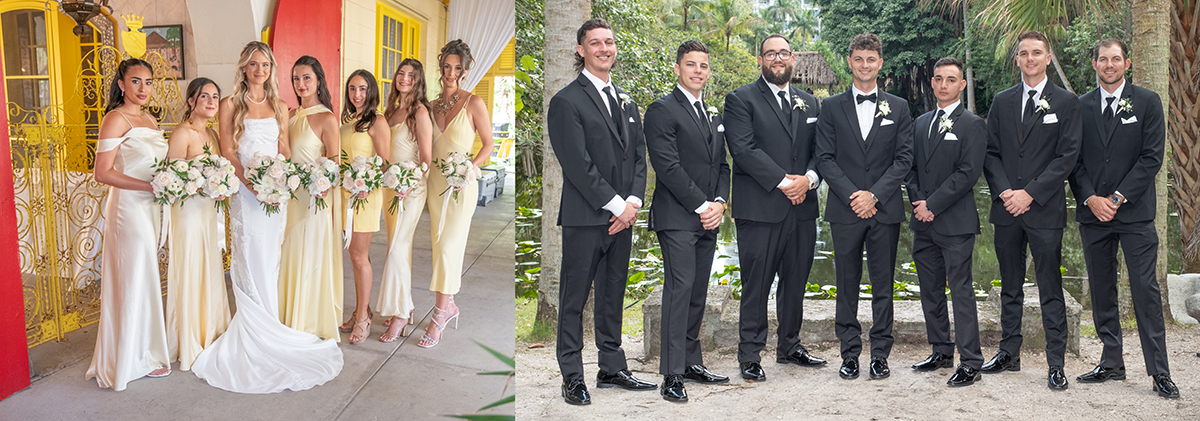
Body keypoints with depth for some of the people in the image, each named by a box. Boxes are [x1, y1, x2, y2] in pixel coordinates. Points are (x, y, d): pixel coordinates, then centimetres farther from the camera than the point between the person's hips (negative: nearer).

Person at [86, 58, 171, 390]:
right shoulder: (116, 118, -11)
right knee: (134, 279, 1)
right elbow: (103, 173, -17)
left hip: (150, 207, 8)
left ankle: (148, 348, 25)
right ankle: (137, 357, 13)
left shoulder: (150, 120, 14)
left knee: (146, 277, 14)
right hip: (128, 206, -8)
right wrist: (152, 186, -20)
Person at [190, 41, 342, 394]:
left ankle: (266, 330, 18)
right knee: (251, 262, -1)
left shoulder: (279, 108, 12)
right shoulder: (230, 105, 0)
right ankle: (255, 337, 8)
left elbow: (284, 152, 11)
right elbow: (228, 152, -6)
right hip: (245, 191, -4)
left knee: (270, 260, 8)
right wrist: (253, 185, -18)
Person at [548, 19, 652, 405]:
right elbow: (578, 165, -13)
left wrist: (633, 201, -3)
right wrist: (615, 205, -14)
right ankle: (572, 377, 10)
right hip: (585, 218, -6)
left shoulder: (626, 102, 17)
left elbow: (639, 156, 13)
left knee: (613, 297, 14)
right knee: (574, 300, 2)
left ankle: (612, 369, 24)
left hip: (623, 216, 7)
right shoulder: (566, 101, -6)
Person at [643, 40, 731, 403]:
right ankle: (672, 374, -7)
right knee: (679, 289, -10)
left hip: (708, 220, 7)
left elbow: (722, 165, 18)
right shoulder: (662, 111, -5)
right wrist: (701, 205, -14)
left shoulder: (713, 116, 20)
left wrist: (719, 203, 0)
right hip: (677, 219, -7)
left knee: (698, 293, 10)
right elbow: (668, 166, -14)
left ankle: (692, 363, 18)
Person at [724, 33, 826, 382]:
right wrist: (783, 181, -17)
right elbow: (744, 149, -11)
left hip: (802, 207, 5)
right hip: (760, 209, -5)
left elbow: (820, 150, 11)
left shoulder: (810, 104, 18)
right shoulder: (740, 100, 0)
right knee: (756, 285, -2)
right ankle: (750, 355, 7)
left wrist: (809, 178, -9)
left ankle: (789, 347, 26)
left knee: (796, 282, 12)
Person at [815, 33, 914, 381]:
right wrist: (852, 195, -11)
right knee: (847, 285, 5)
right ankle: (850, 353, 14)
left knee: (883, 285, 5)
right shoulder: (832, 107, 6)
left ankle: (880, 354, 14)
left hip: (885, 209, 1)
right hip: (845, 209, 0)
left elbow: (904, 159, 2)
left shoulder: (898, 108, 9)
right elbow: (825, 159, 0)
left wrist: (875, 194, -11)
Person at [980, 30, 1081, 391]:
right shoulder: (1002, 102, 11)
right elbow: (991, 152, 9)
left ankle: (1056, 364, 7)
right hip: (1006, 210, 3)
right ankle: (1009, 353, 22)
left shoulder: (1066, 102, 1)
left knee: (1050, 291, 0)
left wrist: (1030, 193, -13)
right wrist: (1003, 191, -7)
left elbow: (1068, 156, -5)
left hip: (1045, 210, -3)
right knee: (1010, 288, 12)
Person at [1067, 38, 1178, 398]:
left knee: (1145, 290, -3)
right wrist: (1091, 199, -7)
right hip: (1093, 212, 3)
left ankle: (1159, 372, 3)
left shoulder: (1147, 102, 3)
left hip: (1134, 212, -3)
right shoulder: (1080, 107, 9)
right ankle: (1111, 363, 17)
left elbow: (1152, 157, -4)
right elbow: (1074, 159, 7)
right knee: (1101, 291, 7)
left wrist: (1117, 198, -11)